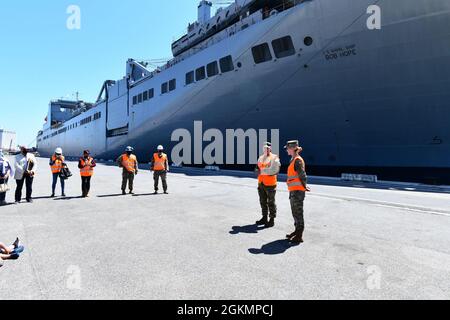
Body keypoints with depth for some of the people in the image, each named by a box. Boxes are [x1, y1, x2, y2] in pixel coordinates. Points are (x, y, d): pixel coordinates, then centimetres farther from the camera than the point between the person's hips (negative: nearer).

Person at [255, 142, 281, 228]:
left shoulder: (274, 157, -8)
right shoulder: (261, 158, 14)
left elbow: (276, 170, -17)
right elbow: (258, 167, 24)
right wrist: (257, 170, 1)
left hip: (270, 183, -7)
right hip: (261, 183, 7)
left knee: (271, 202, 0)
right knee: (263, 202, 16)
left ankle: (272, 220, 10)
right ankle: (264, 218, 29)